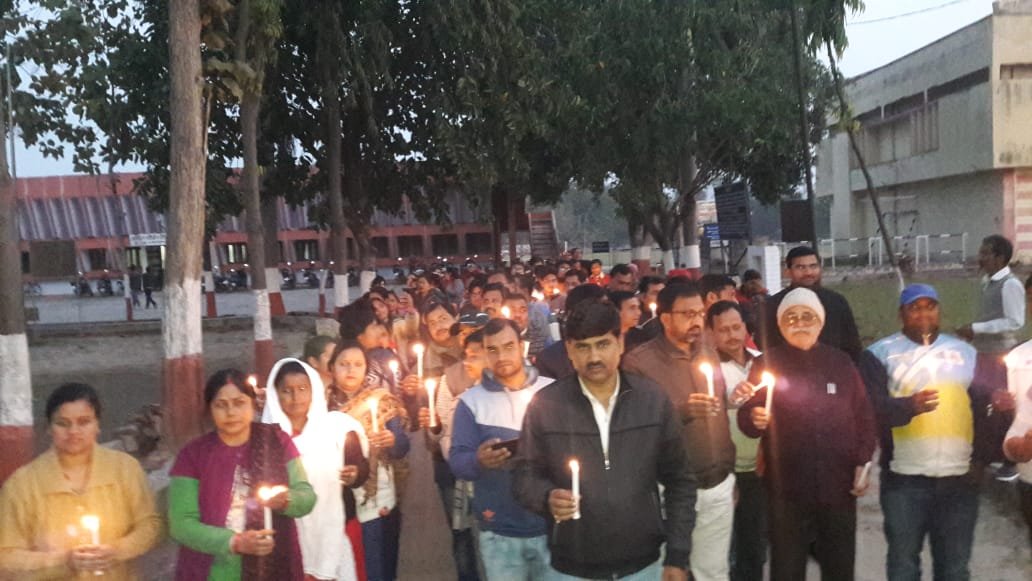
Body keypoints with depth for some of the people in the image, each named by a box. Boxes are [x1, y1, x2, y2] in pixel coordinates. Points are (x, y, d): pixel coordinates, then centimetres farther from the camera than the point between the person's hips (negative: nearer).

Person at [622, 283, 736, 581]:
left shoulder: (709, 354, 7)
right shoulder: (638, 361, -12)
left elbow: (721, 415, 14)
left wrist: (731, 472, 15)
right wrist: (681, 411, -26)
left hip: (719, 485, 5)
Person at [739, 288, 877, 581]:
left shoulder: (841, 362, 6)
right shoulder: (767, 363, -1)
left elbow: (863, 415, 9)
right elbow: (746, 417, -3)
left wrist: (862, 463, 3)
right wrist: (754, 420, -25)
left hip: (838, 484, 2)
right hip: (787, 487, -2)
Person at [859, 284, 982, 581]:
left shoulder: (966, 352, 12)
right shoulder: (880, 353, -1)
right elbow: (871, 409, -12)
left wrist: (983, 456, 5)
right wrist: (908, 406, -30)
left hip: (960, 478, 3)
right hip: (905, 479, -3)